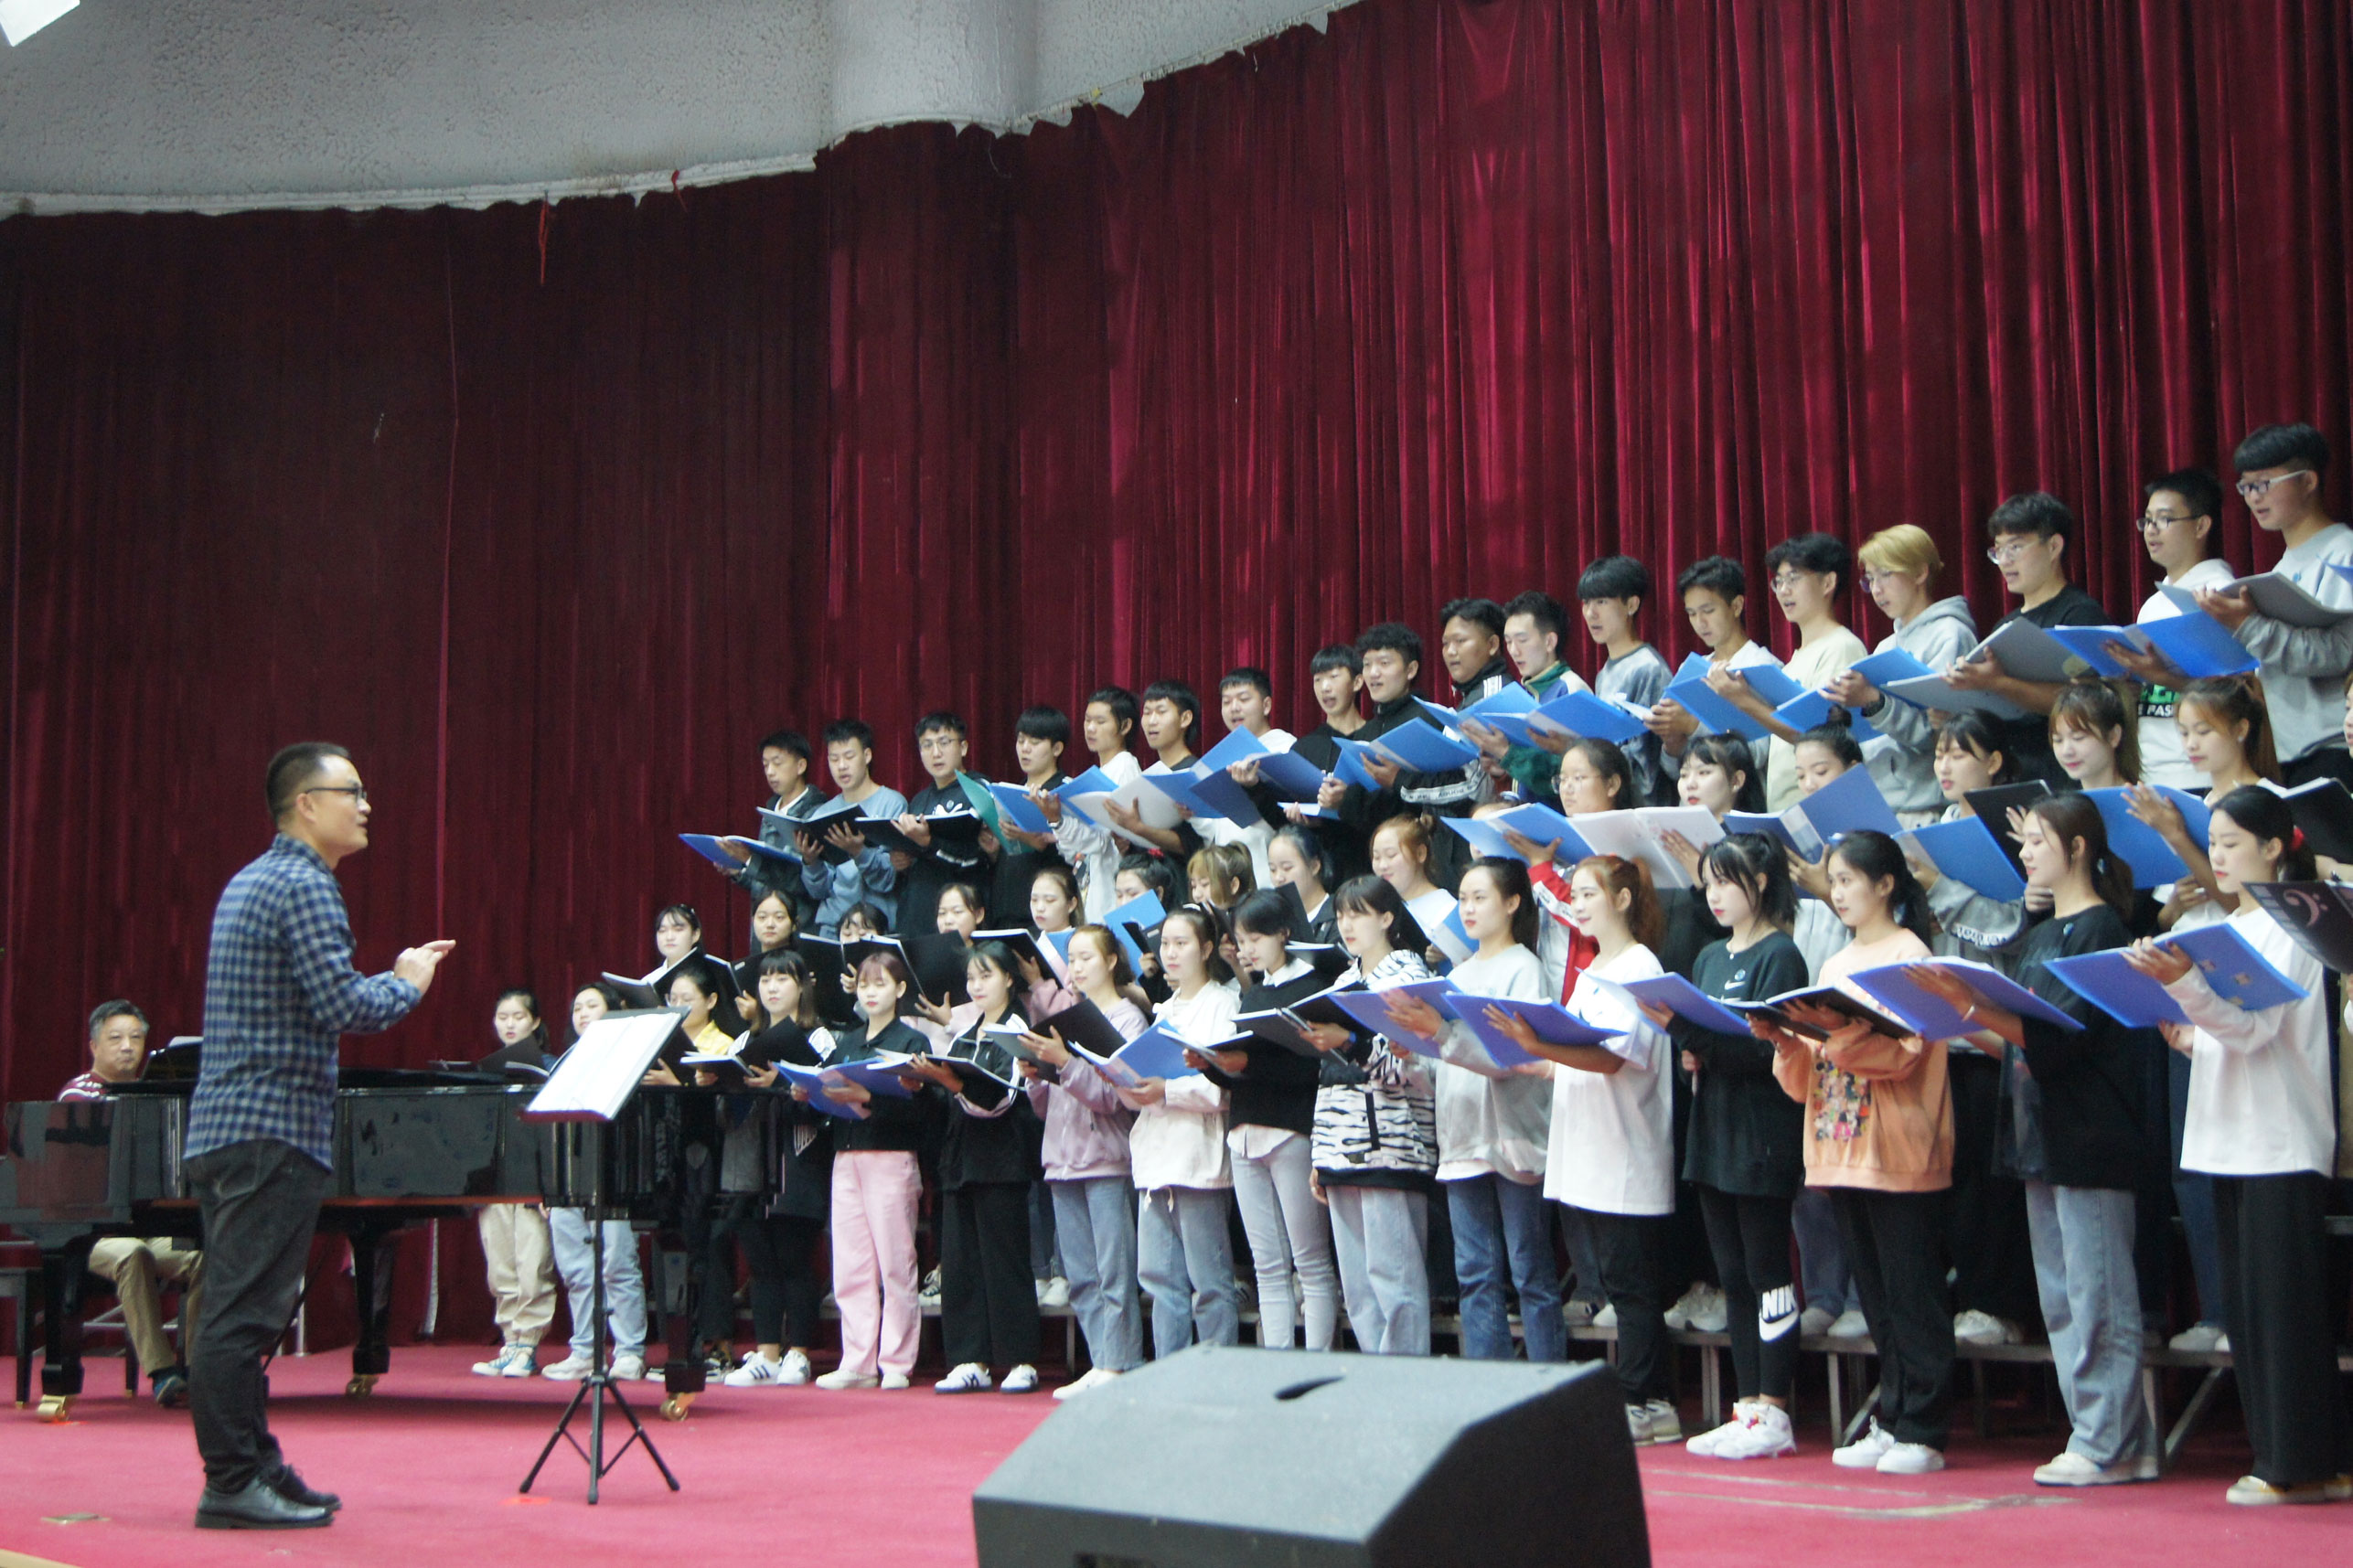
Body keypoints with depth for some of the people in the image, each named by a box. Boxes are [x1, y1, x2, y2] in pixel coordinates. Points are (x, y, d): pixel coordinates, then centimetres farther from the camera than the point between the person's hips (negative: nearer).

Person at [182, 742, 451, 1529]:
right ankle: (233, 1483, -4)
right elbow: (344, 1007, -21)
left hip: (226, 1127, 10)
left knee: (240, 1309, 12)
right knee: (245, 1311, -7)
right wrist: (408, 983, -2)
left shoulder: (252, 881, 19)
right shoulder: (304, 887, -12)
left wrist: (394, 976, 18)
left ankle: (255, 1468, 19)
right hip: (274, 1129, -10)